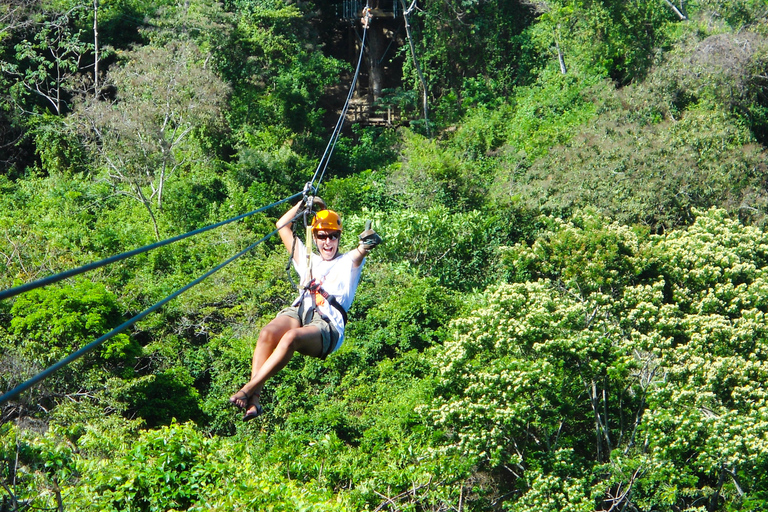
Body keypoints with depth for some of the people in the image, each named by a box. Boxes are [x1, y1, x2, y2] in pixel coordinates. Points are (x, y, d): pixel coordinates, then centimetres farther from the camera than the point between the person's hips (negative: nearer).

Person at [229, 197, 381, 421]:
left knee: (291, 337, -38)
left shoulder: (348, 262, 22)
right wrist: (303, 204, 27)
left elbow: (363, 249, -2)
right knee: (268, 332, -33)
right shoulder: (307, 259, 32)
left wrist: (368, 242, -25)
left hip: (327, 324, -4)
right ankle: (253, 400, -42)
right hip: (298, 312, 4)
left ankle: (249, 388, -42)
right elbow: (282, 226, 34)